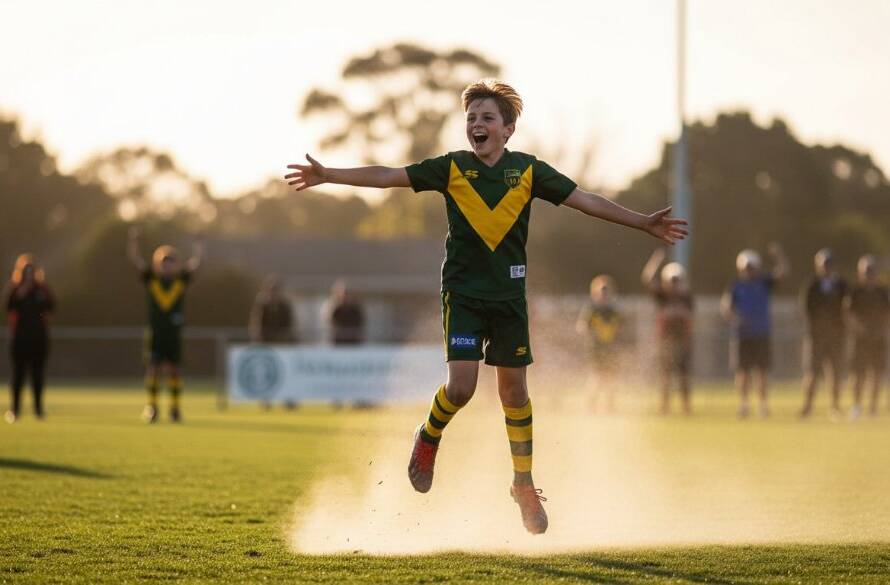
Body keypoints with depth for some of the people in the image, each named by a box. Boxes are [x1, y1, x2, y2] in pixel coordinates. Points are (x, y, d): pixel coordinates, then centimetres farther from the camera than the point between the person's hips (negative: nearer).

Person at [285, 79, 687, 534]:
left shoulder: (529, 171, 1)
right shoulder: (452, 168, -2)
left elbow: (586, 201, 2)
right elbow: (388, 176, -3)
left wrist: (643, 223, -2)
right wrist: (328, 176, -10)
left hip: (509, 295, 2)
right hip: (462, 292, -2)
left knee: (514, 390, 7)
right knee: (461, 386, -14)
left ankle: (524, 485, 21)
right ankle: (429, 438, 19)